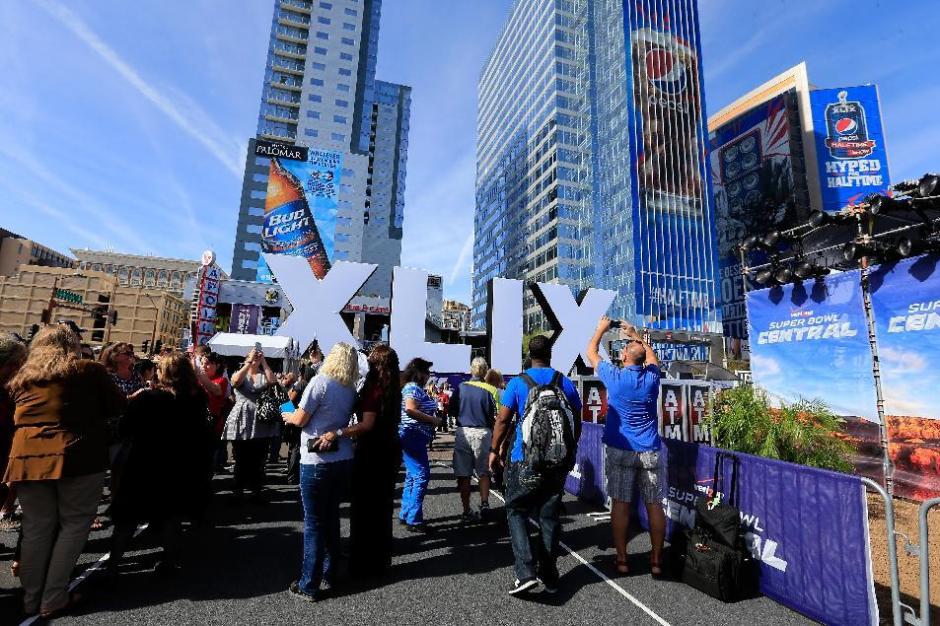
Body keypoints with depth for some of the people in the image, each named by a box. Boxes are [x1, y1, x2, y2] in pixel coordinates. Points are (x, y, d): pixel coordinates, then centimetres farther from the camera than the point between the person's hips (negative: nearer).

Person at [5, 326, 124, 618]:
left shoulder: (22, 377, 15)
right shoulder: (89, 370, 1)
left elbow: (14, 419, 23)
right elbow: (117, 406, 6)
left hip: (28, 457, 5)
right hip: (77, 456, -5)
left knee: (36, 529, 15)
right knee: (74, 524, 8)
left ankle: (31, 599, 24)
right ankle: (53, 599, 11)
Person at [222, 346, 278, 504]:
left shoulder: (264, 375, 8)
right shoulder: (240, 374, 6)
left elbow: (273, 381, -14)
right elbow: (235, 381, -17)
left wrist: (264, 361, -9)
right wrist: (249, 362, -14)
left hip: (262, 424, 1)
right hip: (242, 423, -1)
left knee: (258, 461, 8)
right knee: (241, 461, 6)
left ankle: (256, 492, 19)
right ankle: (238, 492, 20)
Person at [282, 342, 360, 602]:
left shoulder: (321, 381, -13)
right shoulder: (351, 390, 4)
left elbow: (300, 419, -9)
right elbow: (338, 419, 10)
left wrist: (287, 415, 11)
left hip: (317, 462, -5)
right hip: (343, 460, 6)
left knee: (314, 522, 6)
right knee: (332, 517, 19)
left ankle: (309, 586, 16)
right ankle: (329, 573, 31)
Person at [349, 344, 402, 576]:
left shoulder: (374, 388, -19)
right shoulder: (393, 390, 4)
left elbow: (367, 424, -26)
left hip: (371, 453, -8)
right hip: (389, 451, 8)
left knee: (364, 507, 7)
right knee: (382, 505, 19)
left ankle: (365, 564, 20)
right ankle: (381, 558, 34)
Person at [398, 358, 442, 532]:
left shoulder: (417, 388, 17)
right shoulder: (413, 387, -13)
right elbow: (410, 409, -25)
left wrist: (433, 419, 7)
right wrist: (433, 420, -18)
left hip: (414, 437, 11)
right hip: (413, 435, -11)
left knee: (413, 475, 16)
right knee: (422, 475, -8)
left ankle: (406, 515, 26)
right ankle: (414, 520, -3)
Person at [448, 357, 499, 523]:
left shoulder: (460, 388, -3)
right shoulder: (491, 390, -10)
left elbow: (452, 412, 3)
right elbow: (497, 416, -9)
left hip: (462, 432, 1)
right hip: (483, 433, -1)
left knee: (463, 475, 10)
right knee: (483, 472, 19)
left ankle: (467, 512, 16)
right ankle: (484, 503, 11)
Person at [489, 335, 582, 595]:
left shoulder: (517, 383, -7)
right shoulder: (566, 383, 2)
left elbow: (502, 420, -7)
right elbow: (577, 422, 8)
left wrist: (494, 450, 4)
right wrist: (570, 450, 22)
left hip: (524, 460, -3)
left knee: (516, 512, 9)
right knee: (549, 515, 14)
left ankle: (526, 572, -2)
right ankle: (549, 575, 24)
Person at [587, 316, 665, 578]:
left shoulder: (614, 377, -9)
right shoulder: (652, 377, -1)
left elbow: (591, 351, 6)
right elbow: (651, 354, 22)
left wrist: (601, 328, 19)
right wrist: (636, 335, 31)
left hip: (620, 450, -2)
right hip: (650, 452, 3)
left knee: (620, 504, 5)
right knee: (654, 505, 9)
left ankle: (622, 560, 13)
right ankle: (656, 561, 18)